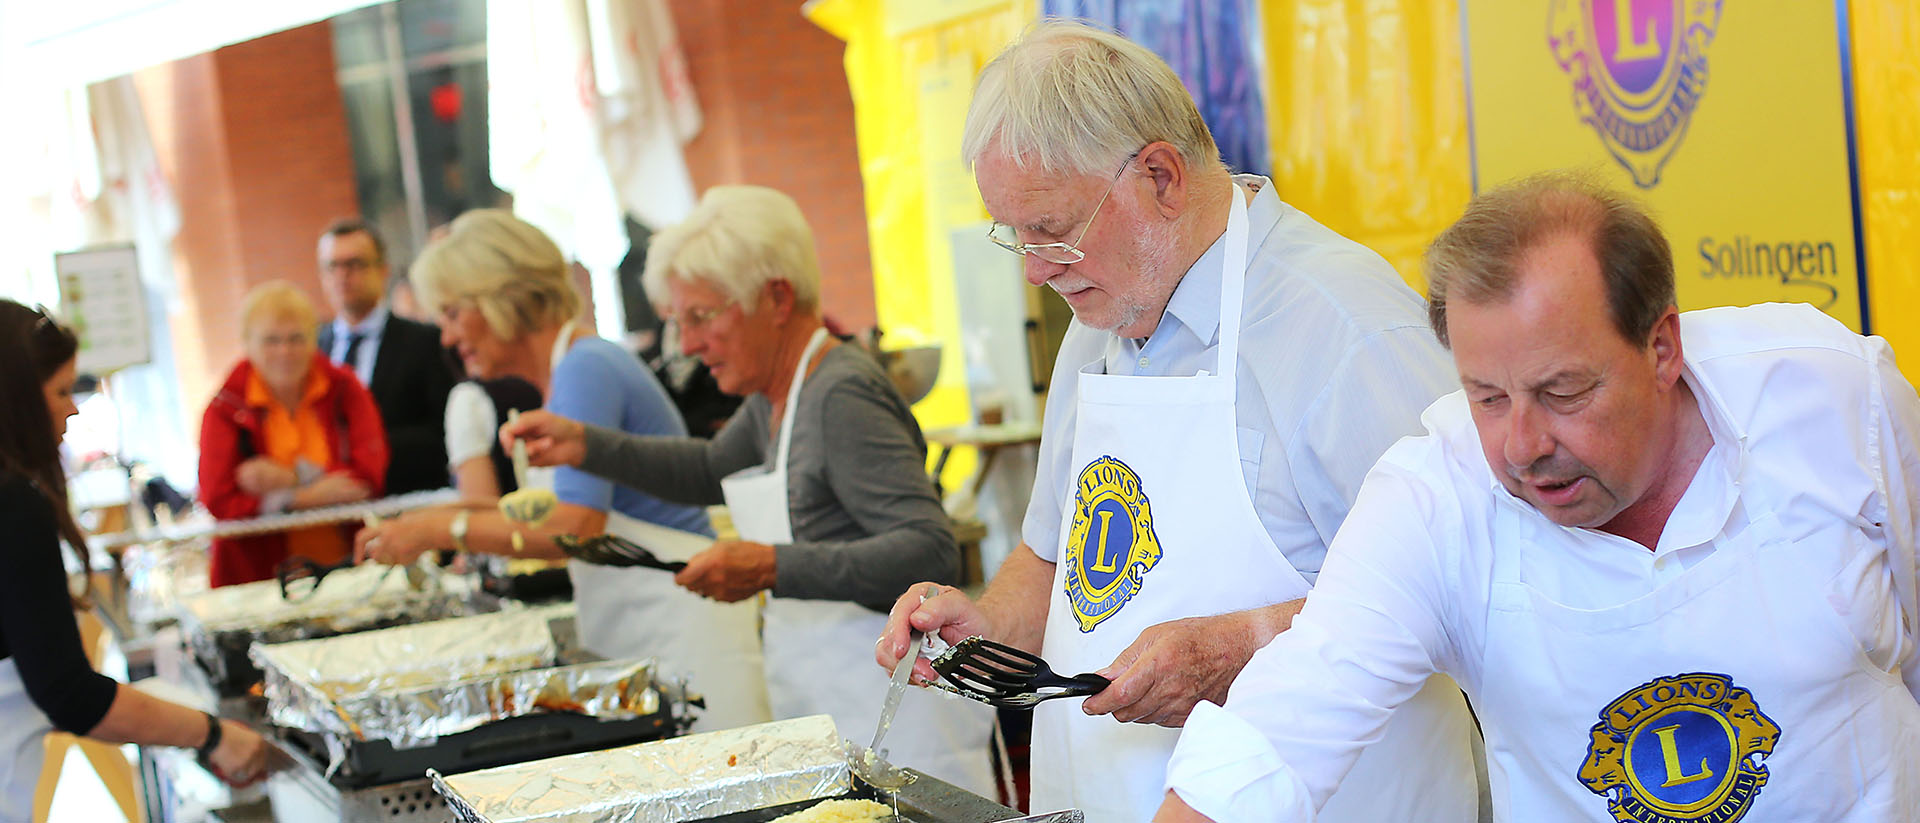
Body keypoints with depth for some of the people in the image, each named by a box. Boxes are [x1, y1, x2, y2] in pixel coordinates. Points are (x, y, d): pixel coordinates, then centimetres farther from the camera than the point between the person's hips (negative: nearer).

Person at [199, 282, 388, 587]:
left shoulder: (344, 389, 9)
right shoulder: (225, 409, 4)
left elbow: (371, 473, -2)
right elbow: (218, 501, -7)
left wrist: (292, 478, -10)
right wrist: (310, 496, -11)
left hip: (347, 565, 1)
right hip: (259, 573, -1)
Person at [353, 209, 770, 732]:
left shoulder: (586, 370, -14)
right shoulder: (565, 375, 15)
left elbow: (576, 527, -23)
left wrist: (442, 529, -18)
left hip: (677, 626, -10)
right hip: (628, 637, 10)